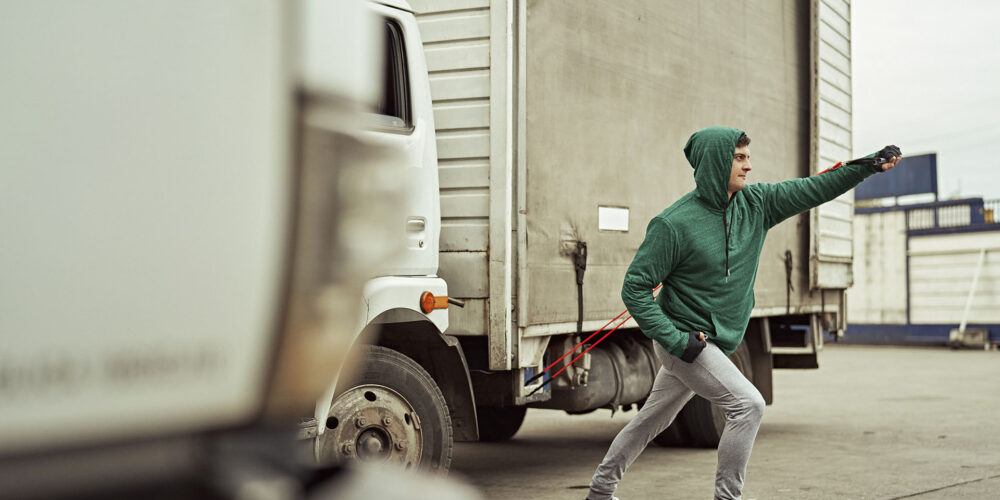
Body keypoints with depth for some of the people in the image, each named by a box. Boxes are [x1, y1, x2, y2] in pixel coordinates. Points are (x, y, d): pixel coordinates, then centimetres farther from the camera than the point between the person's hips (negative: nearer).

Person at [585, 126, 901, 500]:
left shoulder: (755, 203, 0)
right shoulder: (674, 223, -19)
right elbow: (635, 288, -17)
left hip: (716, 344, 7)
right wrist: (675, 338, -22)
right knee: (748, 404, -18)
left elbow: (812, 189, 0)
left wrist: (868, 165, -12)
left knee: (651, 421, 17)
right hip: (686, 340, -7)